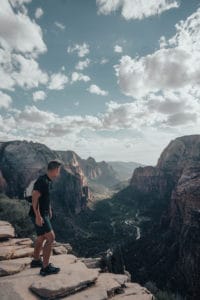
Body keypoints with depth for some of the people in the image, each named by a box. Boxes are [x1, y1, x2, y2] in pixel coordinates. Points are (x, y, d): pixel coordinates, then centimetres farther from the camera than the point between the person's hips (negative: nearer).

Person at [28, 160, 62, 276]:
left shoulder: (48, 181, 7)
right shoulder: (42, 181, -23)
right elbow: (34, 198, -26)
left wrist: (49, 210, 24)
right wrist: (38, 216, -27)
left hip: (44, 213, 10)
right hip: (39, 215, -10)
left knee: (42, 237, 22)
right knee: (51, 238, -7)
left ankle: (36, 260, 40)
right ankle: (45, 268, 5)